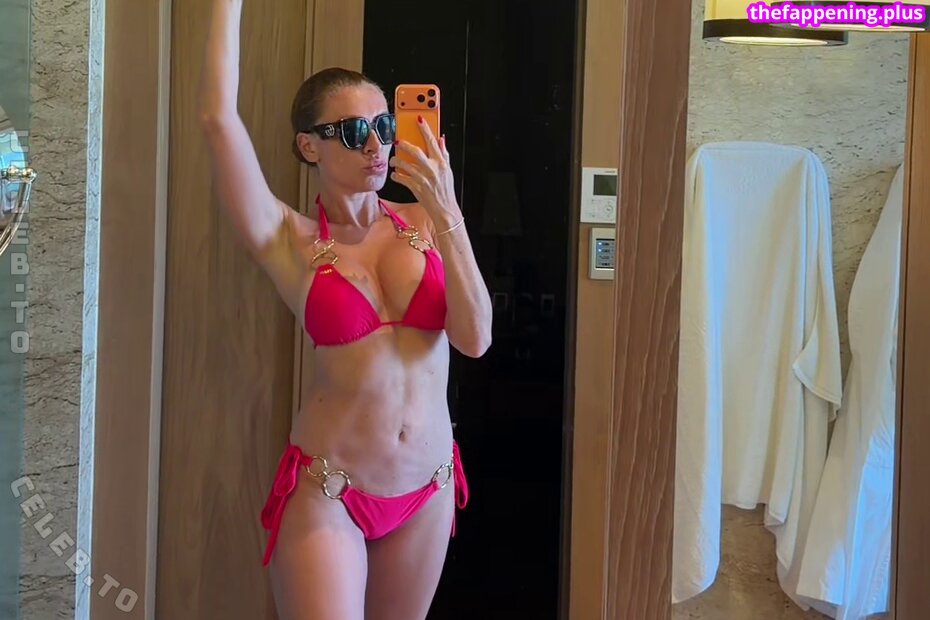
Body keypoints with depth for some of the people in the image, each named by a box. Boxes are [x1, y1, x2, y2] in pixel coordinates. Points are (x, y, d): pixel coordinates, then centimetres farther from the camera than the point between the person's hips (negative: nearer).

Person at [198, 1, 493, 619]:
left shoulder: (425, 223, 2)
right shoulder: (289, 240, -6)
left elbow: (475, 339, -9)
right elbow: (219, 118, -17)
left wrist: (447, 215, -16)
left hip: (428, 488, 4)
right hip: (326, 492, -3)